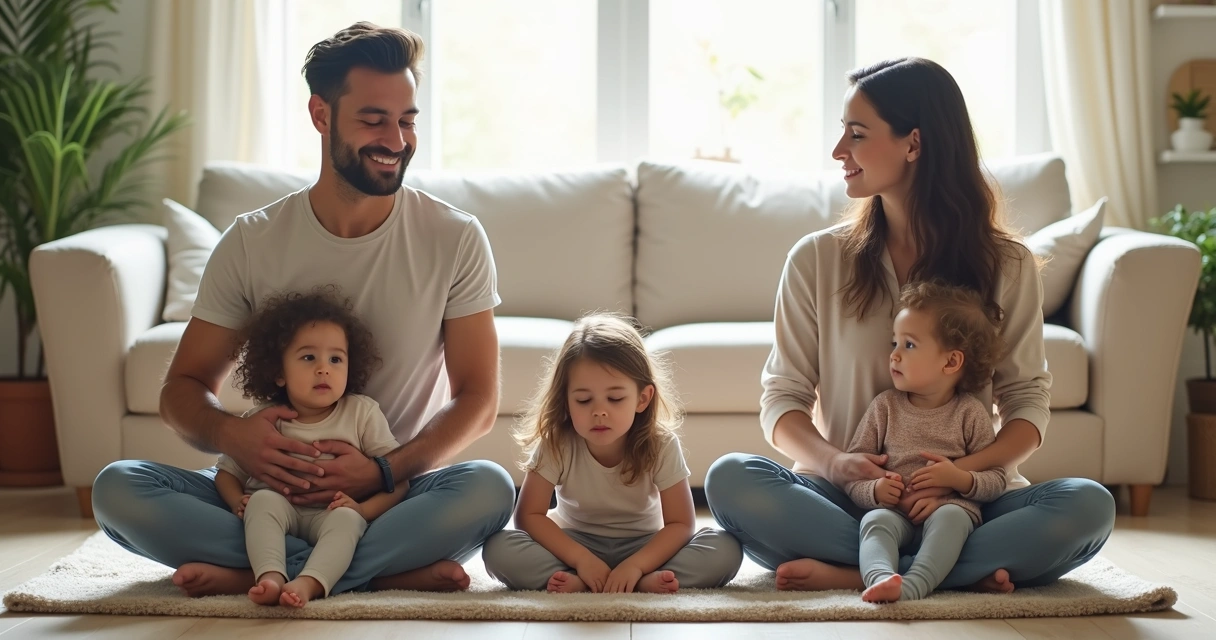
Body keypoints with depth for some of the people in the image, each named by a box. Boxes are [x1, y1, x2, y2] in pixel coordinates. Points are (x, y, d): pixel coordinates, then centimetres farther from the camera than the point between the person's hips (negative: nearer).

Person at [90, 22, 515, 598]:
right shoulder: (251, 243, 1)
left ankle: (248, 575, -26)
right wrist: (227, 432, -22)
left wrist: (385, 472, -21)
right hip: (273, 493, 2)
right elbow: (182, 389, 4)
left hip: (399, 494, -1)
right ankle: (392, 570, -25)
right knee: (117, 489, -23)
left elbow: (478, 398, -2)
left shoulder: (455, 239, -2)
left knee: (489, 486, -33)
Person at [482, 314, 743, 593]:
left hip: (641, 546, -1)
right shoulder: (555, 445, -18)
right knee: (499, 549, -29)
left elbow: (680, 524, -19)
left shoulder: (661, 445, -19)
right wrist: (581, 559, -31)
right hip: (577, 544, 1)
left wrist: (634, 565, -35)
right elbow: (529, 515, -17)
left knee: (725, 549, -26)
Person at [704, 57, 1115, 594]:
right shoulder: (816, 260, 6)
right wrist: (830, 461, -18)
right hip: (847, 498, 0)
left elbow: (1027, 400, 2)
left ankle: (846, 574, -29)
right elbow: (782, 397, 4)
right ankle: (966, 571, -27)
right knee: (729, 479, -28)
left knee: (1089, 506, -28)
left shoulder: (1006, 265, 5)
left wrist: (967, 468, -19)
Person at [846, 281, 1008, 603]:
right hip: (892, 509, 1)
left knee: (950, 517, -34)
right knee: (875, 520, -30)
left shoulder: (971, 413, 6)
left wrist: (960, 479, -15)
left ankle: (913, 585, -53)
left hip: (953, 507, -1)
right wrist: (874, 490, -14)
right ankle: (880, 577, -57)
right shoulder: (885, 406, 11)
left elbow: (997, 480, 6)